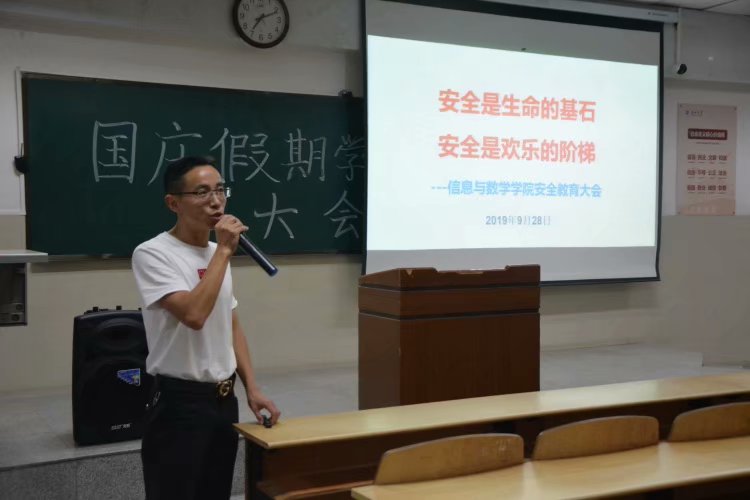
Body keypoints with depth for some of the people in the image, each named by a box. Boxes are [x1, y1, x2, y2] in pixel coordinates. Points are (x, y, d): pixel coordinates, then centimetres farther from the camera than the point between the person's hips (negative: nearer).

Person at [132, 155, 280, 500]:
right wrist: (224, 251, -22)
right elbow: (194, 315, -29)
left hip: (224, 399, 8)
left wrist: (252, 388, 9)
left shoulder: (217, 254, 10)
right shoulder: (152, 254, -15)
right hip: (179, 403, -8)